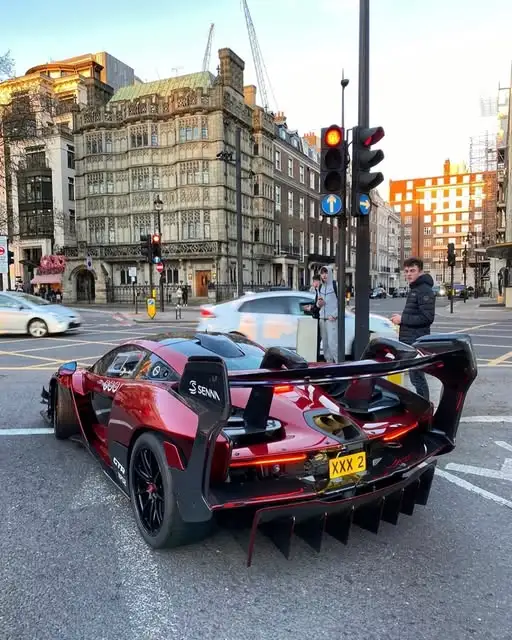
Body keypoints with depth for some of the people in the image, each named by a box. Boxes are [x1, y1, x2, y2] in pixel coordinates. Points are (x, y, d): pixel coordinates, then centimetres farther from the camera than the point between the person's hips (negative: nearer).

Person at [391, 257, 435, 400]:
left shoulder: (425, 290, -14)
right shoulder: (414, 289, 18)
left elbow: (427, 317, -23)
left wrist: (402, 319, -18)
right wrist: (401, 318, 8)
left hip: (417, 342, -10)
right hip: (410, 340, 10)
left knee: (417, 377, -6)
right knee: (417, 377, 17)